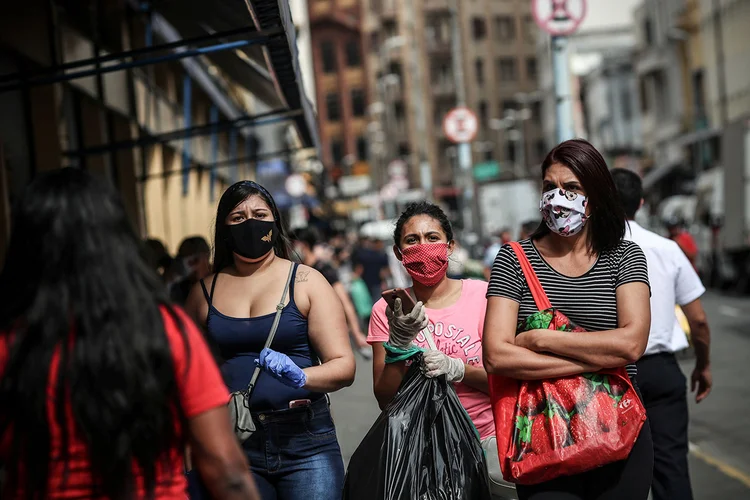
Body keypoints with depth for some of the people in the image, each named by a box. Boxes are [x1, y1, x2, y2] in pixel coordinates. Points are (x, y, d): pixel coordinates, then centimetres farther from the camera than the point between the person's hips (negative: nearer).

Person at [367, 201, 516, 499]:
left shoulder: (482, 295, -3)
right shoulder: (387, 310, 1)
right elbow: (385, 401, -3)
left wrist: (456, 368, -21)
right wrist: (398, 342, -18)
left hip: (486, 438, 0)